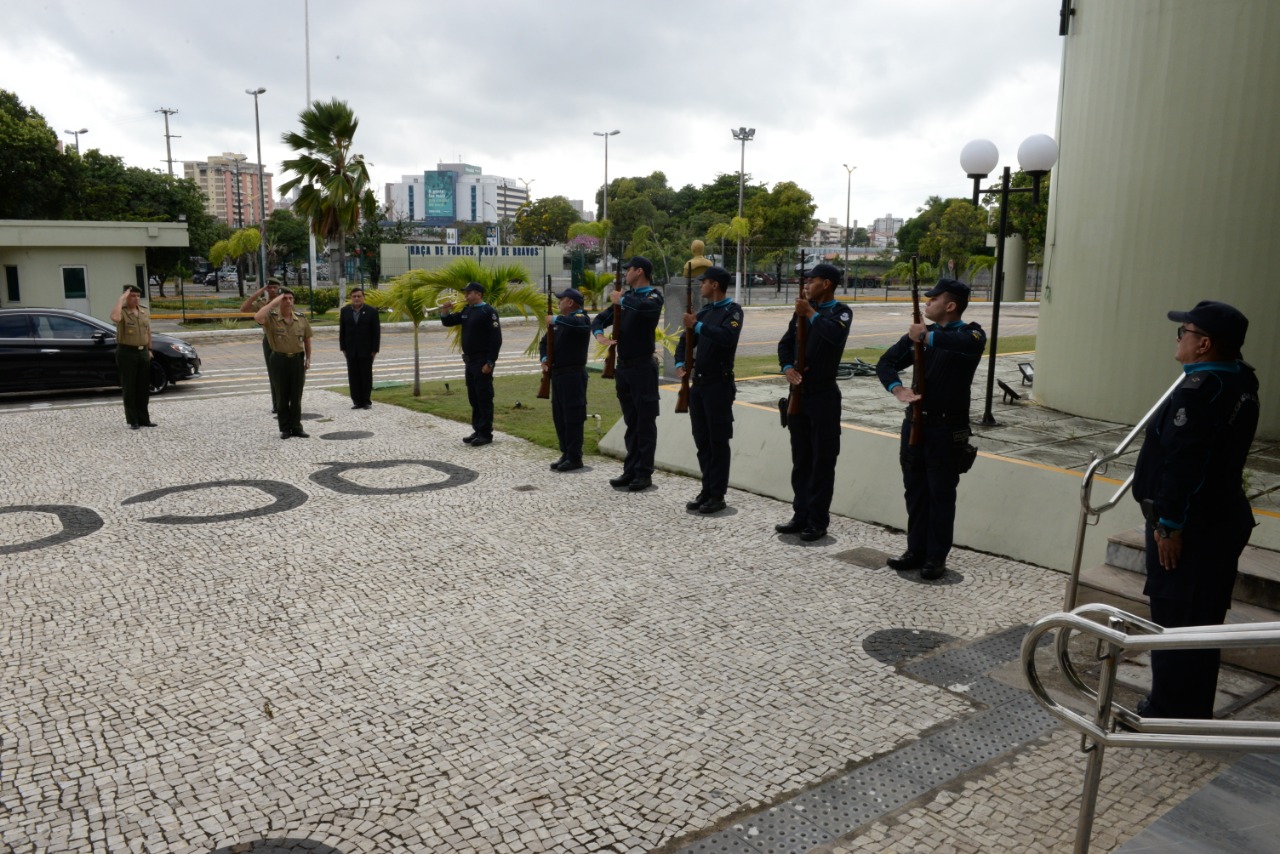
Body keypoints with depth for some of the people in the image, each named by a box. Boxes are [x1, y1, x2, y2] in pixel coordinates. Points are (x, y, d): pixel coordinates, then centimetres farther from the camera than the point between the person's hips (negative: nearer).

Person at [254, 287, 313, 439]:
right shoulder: (271, 318, -7)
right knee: (282, 397, 6)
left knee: (296, 397, 8)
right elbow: (257, 317, -30)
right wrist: (274, 302, -22)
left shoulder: (301, 319, 4)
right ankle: (285, 428, 14)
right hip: (279, 361, -3)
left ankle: (296, 427, 15)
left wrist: (308, 359, 12)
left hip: (297, 360, 3)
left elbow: (307, 339, 15)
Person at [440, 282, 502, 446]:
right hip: (470, 361, 9)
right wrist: (445, 311, 0)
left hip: (483, 362, -9)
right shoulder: (466, 310, 12)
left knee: (484, 398, -4)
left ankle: (486, 433, 2)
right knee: (473, 398, 13)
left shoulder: (488, 312, -14)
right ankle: (477, 430, 22)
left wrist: (490, 362, -20)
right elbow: (449, 322, 22)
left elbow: (496, 339, -18)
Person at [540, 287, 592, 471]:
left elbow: (576, 324, -35)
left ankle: (575, 458, 0)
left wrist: (555, 319, -26)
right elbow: (545, 342, 20)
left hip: (573, 374, -9)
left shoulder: (581, 318, -9)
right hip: (557, 373, 9)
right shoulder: (560, 322, 17)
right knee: (559, 416, 12)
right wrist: (544, 358, 2)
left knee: (573, 416, -5)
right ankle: (566, 454, 20)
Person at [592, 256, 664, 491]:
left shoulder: (653, 297, -9)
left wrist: (621, 299, -18)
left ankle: (644, 474, 5)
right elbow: (599, 319, 14)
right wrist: (600, 335, -7)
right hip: (623, 366, 7)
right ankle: (630, 470, 19)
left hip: (643, 367, -7)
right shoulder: (627, 297, 13)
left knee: (645, 422, -1)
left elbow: (643, 307, -34)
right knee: (630, 422, 12)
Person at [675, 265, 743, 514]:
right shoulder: (704, 311, 14)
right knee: (701, 440, 11)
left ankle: (718, 495, 4)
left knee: (718, 442, -2)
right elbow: (686, 340, 16)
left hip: (719, 384, -7)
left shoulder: (732, 310, -8)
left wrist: (698, 326, -27)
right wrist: (680, 363, -1)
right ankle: (707, 490, 20)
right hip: (698, 383, 7)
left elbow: (727, 337, -27)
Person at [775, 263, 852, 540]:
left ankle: (818, 521, 8)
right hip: (799, 393, 6)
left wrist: (811, 313, -18)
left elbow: (836, 336, -27)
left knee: (822, 460, 1)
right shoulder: (802, 310, 12)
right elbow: (786, 343, 12)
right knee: (800, 459, 12)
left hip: (823, 396, -6)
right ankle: (801, 515, 22)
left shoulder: (840, 311, -6)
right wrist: (787, 367, -7)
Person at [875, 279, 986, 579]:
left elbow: (971, 343, -33)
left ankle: (937, 558, 12)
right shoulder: (918, 332, 9)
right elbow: (886, 363, 6)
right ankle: (916, 551, 22)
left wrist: (928, 336, -25)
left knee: (941, 494, 3)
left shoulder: (970, 333, -7)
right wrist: (898, 389, -13)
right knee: (915, 490, 11)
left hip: (947, 428, -5)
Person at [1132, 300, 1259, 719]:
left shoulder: (1200, 389, -22)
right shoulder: (1241, 382, 8)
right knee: (1203, 619, 17)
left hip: (1190, 525, -10)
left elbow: (1182, 462, -26)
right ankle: (1194, 710, 30)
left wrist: (1169, 523, -22)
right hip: (1222, 519, 10)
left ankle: (1169, 713, 12)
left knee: (1173, 617, 1)